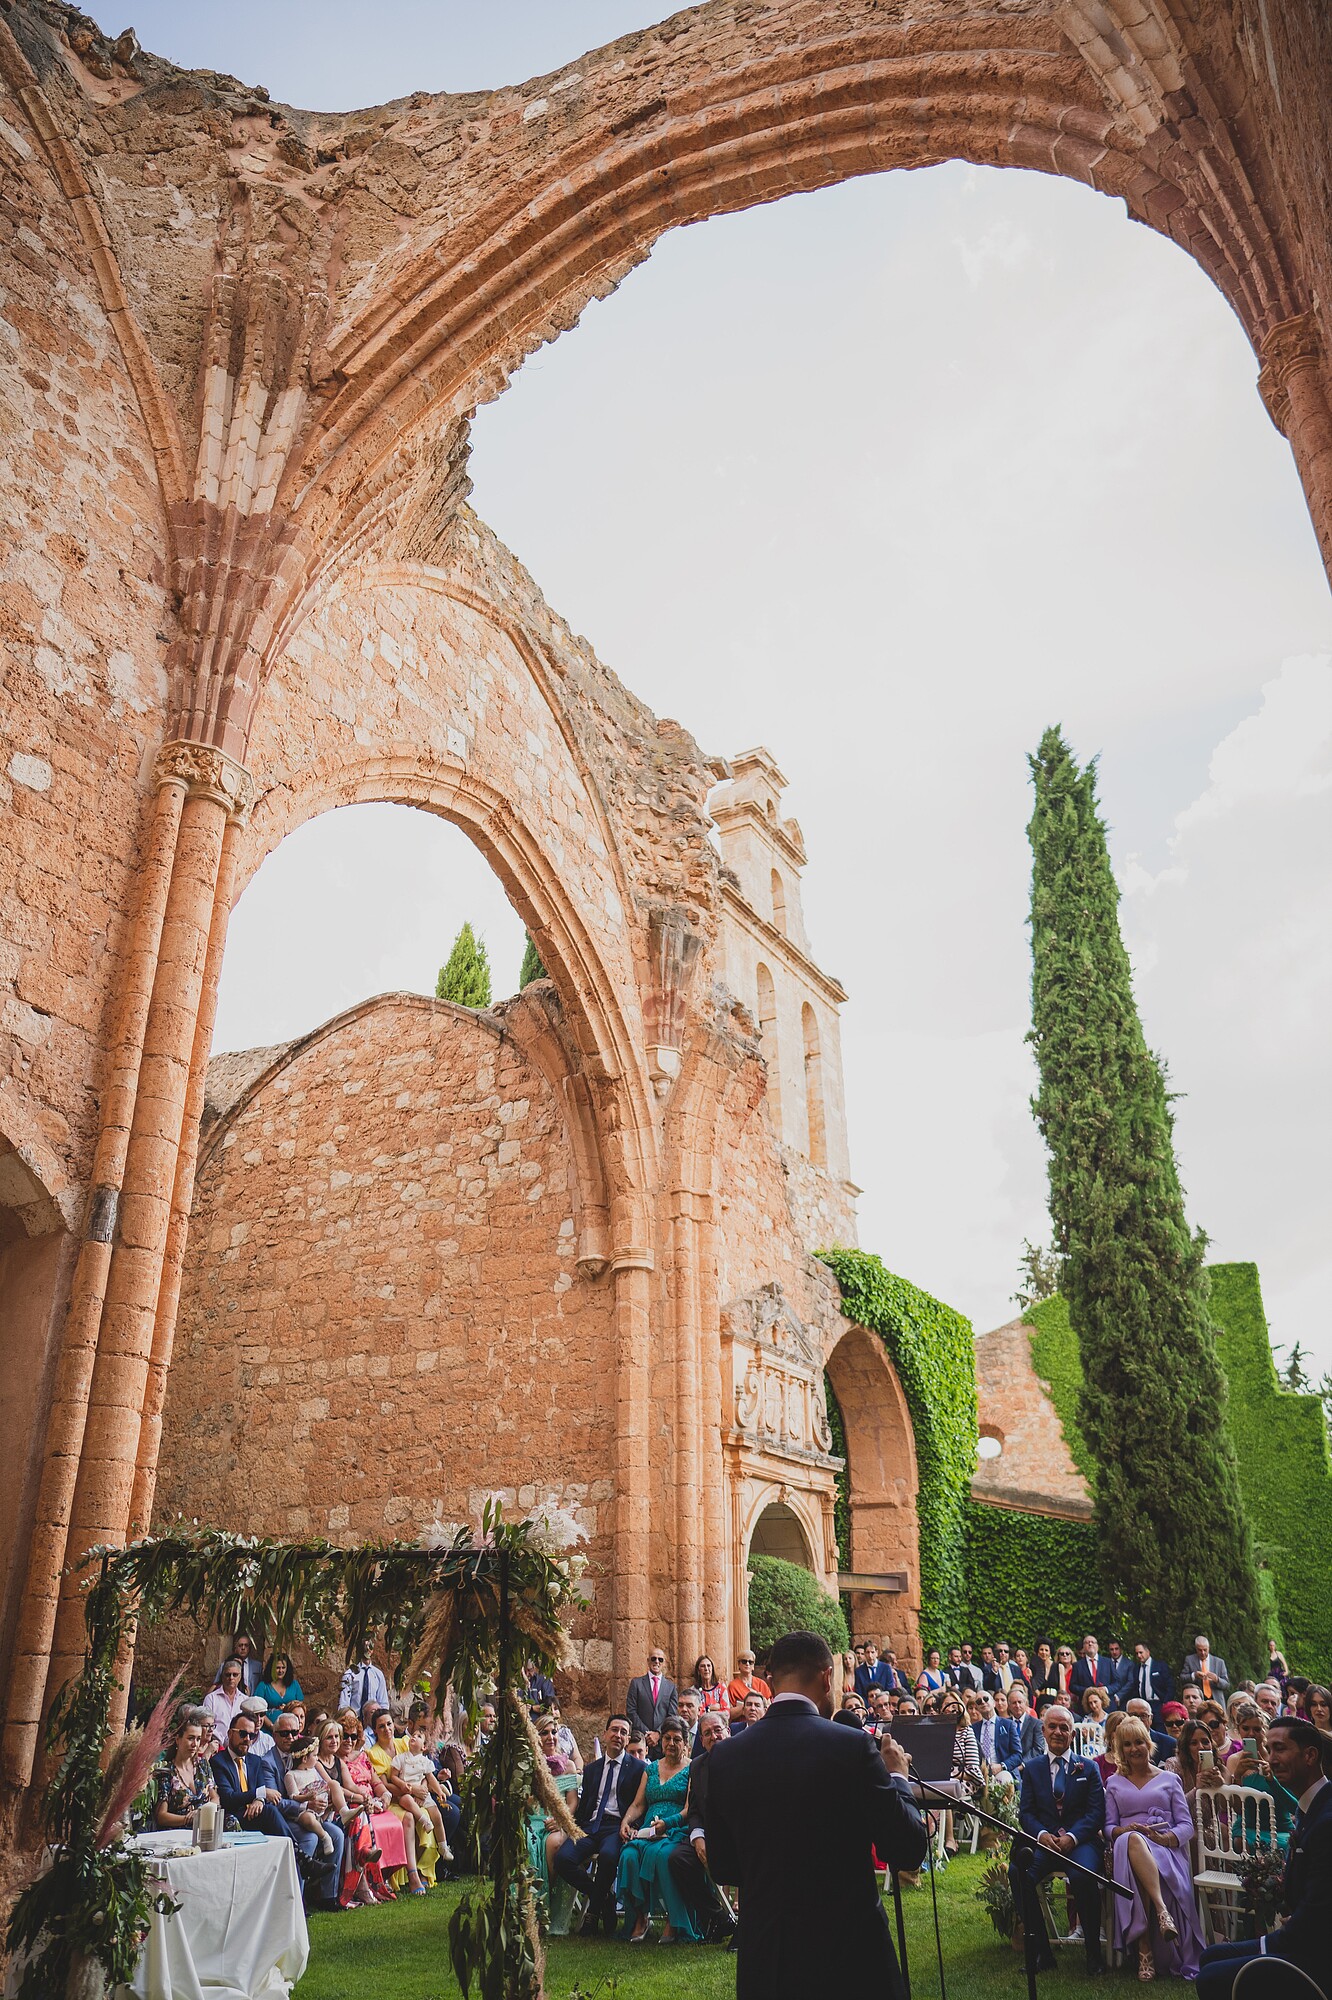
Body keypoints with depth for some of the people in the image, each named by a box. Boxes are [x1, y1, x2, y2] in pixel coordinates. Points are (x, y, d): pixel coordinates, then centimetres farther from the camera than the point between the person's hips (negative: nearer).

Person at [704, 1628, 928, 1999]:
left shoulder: (724, 1757, -5)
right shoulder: (854, 1746, -16)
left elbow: (722, 1868, 4)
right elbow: (908, 1851, -11)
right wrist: (896, 1776, 5)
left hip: (764, 1958, 3)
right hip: (851, 1954, -3)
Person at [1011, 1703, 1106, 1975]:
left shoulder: (1088, 1767, 12)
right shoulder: (1031, 1767, 15)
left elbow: (1096, 1812, 1)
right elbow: (1025, 1811, 8)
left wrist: (1072, 1837, -15)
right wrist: (1041, 1834, -14)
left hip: (1080, 1840, -1)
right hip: (1043, 1840, 2)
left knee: (1084, 1876, -35)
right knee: (1017, 1872, -29)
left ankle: (1093, 1950, -14)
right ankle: (1041, 1949, -15)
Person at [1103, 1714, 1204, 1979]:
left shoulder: (1169, 1779, 21)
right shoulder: (1113, 1783, 24)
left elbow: (1187, 1826, 11)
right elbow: (1109, 1827, 14)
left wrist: (1165, 1838, -12)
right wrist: (1126, 1831, -11)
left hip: (1166, 1849, 0)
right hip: (1127, 1847, 1)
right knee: (1133, 1840, -43)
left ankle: (1146, 1951, -43)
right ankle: (1161, 1909, -51)